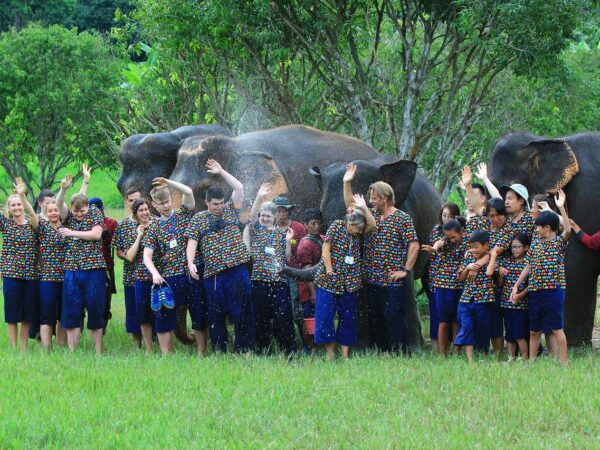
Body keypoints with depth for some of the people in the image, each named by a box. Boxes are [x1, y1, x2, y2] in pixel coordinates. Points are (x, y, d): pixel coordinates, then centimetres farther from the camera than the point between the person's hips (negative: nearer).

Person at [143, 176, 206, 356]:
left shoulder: (184, 216, 7)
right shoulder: (154, 228, 7)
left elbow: (188, 192, -9)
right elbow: (147, 256, -2)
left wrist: (168, 182, -10)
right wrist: (155, 273, -19)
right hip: (167, 278, 1)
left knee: (200, 315, 2)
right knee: (164, 316, -1)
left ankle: (201, 353, 12)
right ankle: (166, 356, 7)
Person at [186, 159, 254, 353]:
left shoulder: (230, 211, 13)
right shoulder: (199, 219, 10)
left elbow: (239, 188, 6)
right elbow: (192, 242, 3)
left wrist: (221, 172, 6)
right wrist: (191, 263, -11)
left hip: (237, 270, 0)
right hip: (213, 273, 0)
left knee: (242, 311, -4)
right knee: (216, 315, 4)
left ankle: (244, 350, 0)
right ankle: (219, 352, 9)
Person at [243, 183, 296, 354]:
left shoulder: (281, 232, 13)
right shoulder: (255, 230, 8)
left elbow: (287, 257, 13)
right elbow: (253, 216, -13)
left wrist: (288, 240, -3)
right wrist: (259, 198, -28)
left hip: (279, 281, 1)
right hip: (259, 280, -1)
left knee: (283, 315, -6)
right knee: (261, 317, 1)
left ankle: (289, 351, -1)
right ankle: (262, 349, 10)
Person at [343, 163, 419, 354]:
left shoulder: (402, 219, -7)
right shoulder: (372, 215, 12)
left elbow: (414, 245, -11)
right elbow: (351, 205, 21)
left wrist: (406, 270, -14)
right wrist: (347, 183, 9)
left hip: (393, 280, -7)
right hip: (373, 279, 7)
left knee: (394, 317, -9)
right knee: (375, 319, 9)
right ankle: (382, 353, 15)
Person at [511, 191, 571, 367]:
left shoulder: (559, 243, -5)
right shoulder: (536, 245, 13)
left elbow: (568, 230, -25)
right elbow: (528, 267, 17)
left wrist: (561, 207, -31)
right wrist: (516, 286, 14)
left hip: (553, 290, -7)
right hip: (535, 291, 7)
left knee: (556, 328, -6)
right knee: (534, 330, 11)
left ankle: (564, 362, -2)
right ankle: (531, 362, 19)